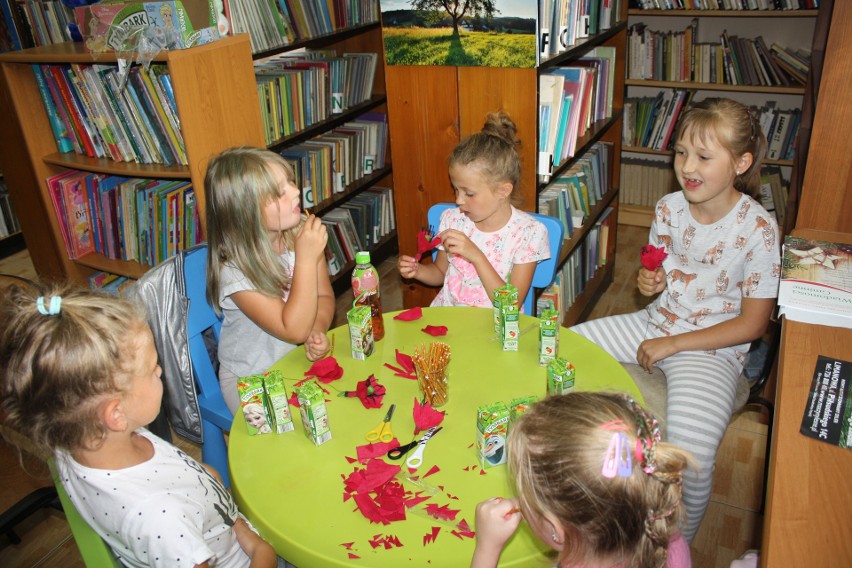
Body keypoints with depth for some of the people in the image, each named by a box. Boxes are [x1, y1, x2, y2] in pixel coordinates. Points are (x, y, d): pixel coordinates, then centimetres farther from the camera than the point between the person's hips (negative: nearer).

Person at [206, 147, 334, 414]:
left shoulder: (300, 232, -12)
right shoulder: (234, 270, -25)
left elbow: (324, 296, 0)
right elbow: (294, 330, -28)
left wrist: (317, 331, -22)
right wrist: (306, 258, -33)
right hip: (252, 380, -4)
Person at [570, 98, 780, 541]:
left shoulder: (757, 228, -17)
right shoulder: (669, 208, -2)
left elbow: (752, 324, -13)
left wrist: (671, 345, -16)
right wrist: (648, 281, -10)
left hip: (712, 347, -6)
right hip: (654, 323, 6)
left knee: (690, 455, -31)